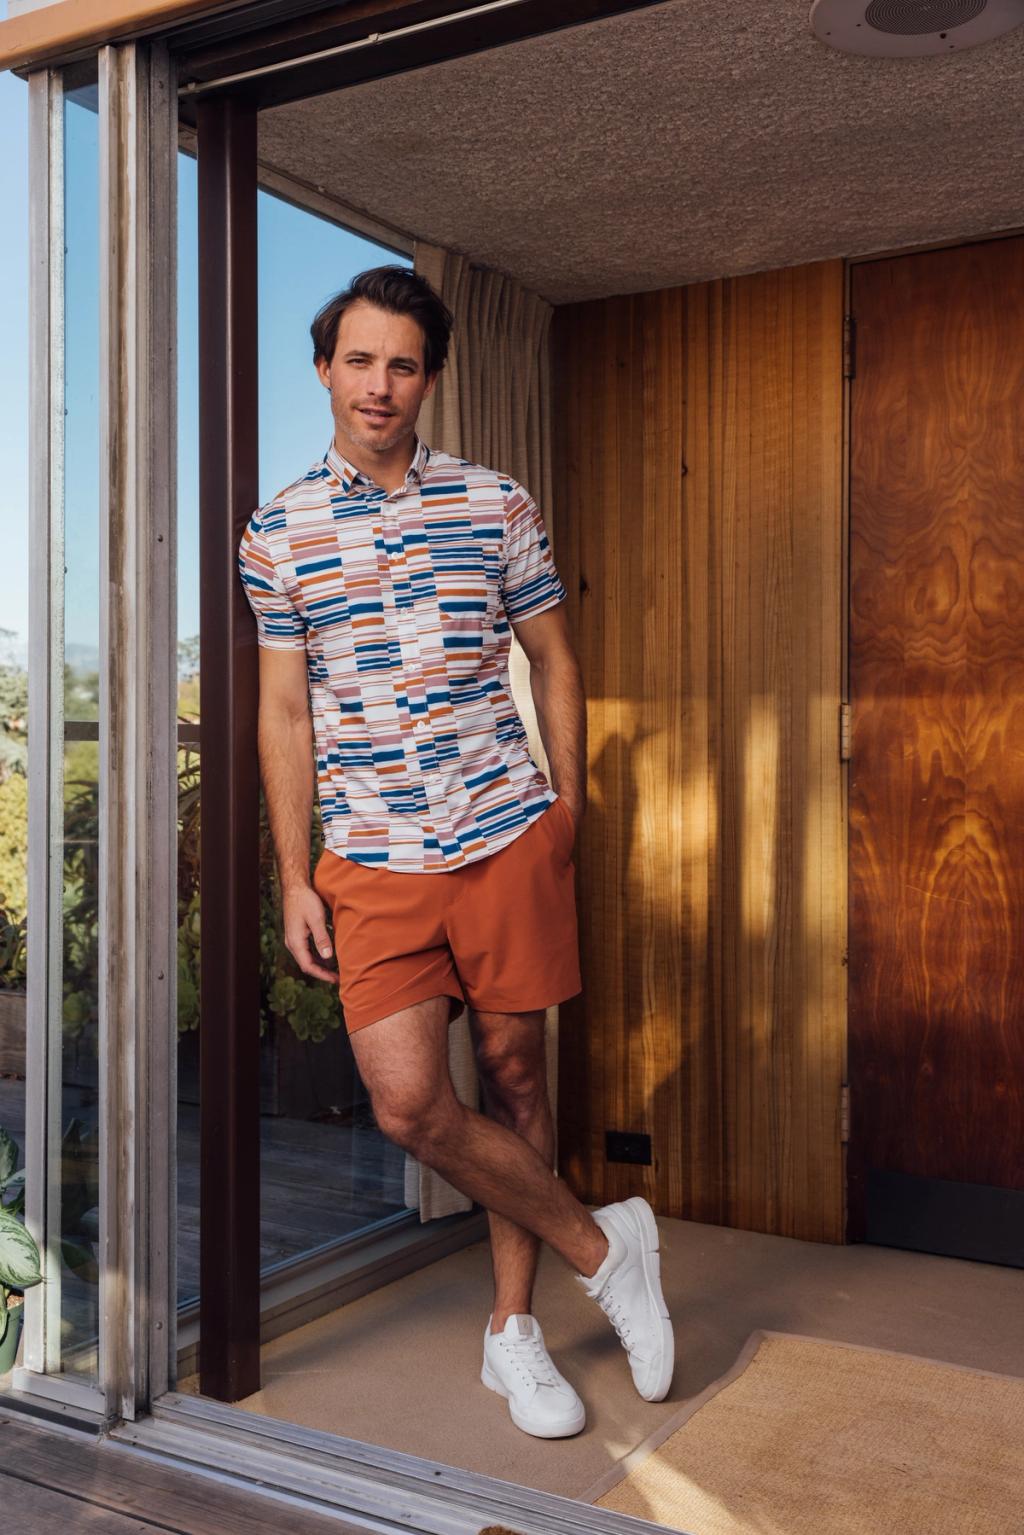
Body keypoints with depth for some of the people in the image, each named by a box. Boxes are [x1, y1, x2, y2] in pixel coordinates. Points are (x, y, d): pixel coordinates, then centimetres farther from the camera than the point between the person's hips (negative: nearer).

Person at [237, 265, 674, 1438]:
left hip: (507, 835, 0)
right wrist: (294, 879, 3)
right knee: (407, 1100, -10)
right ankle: (600, 1246, 13)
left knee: (512, 1074, 7)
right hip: (373, 858, 0)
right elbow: (285, 712, 7)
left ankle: (512, 1328, 25)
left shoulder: (496, 506, 5)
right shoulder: (278, 532, 6)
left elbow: (554, 665, 13)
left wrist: (566, 813, 8)